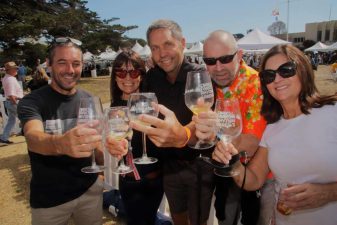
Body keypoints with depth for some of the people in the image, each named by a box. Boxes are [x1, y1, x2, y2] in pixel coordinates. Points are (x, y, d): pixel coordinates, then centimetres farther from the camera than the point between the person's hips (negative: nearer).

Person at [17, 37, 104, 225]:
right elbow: (33, 139, -33)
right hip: (48, 199, -2)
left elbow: (97, 139, 4)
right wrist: (60, 144, -56)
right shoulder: (32, 102, -15)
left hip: (89, 189, 3)